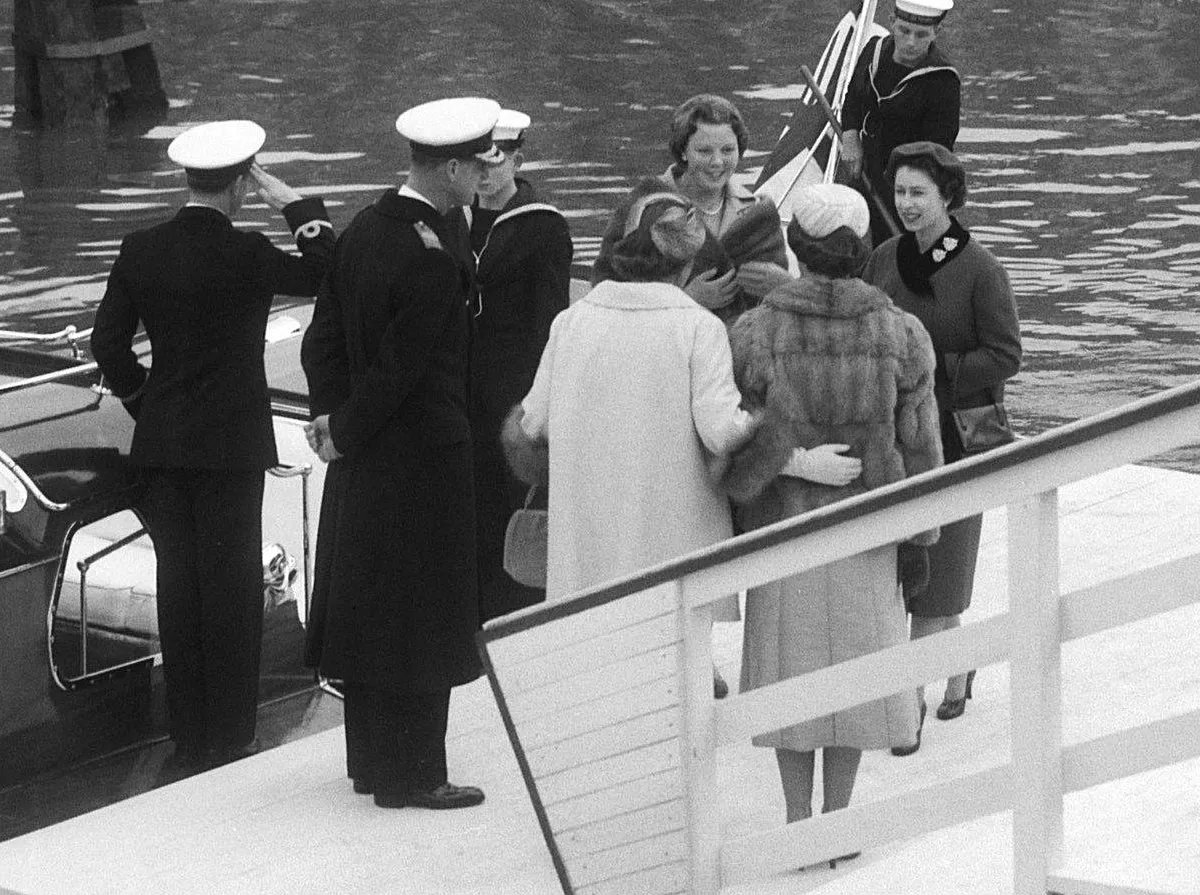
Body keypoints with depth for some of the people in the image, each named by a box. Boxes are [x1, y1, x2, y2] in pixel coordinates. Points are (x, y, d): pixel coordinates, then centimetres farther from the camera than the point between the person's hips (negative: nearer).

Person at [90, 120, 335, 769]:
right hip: (231, 444, -5)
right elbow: (325, 273, -10)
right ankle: (227, 735, 5)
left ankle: (188, 737, 16)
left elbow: (107, 343, 2)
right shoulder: (243, 255, -16)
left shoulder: (141, 251, -1)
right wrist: (295, 205, -5)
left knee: (178, 584, 11)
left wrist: (144, 402, 14)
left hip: (161, 444, 5)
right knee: (230, 586, 3)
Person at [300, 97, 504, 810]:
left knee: (371, 610, 17)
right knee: (421, 617, 1)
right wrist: (345, 433, -8)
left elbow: (326, 331, 7)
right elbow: (397, 368, -21)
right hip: (425, 457, -9)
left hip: (367, 458, 9)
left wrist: (331, 413, 2)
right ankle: (409, 774, 7)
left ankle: (371, 759, 28)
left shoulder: (366, 227, 4)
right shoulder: (435, 262, -23)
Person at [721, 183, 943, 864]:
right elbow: (919, 450, -5)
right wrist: (920, 541, 6)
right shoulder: (902, 335, -10)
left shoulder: (753, 334, -13)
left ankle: (798, 824, 16)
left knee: (790, 670, 11)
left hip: (781, 527, 0)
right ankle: (839, 824, 17)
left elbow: (740, 450, -9)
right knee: (853, 664, 13)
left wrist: (729, 530, 2)